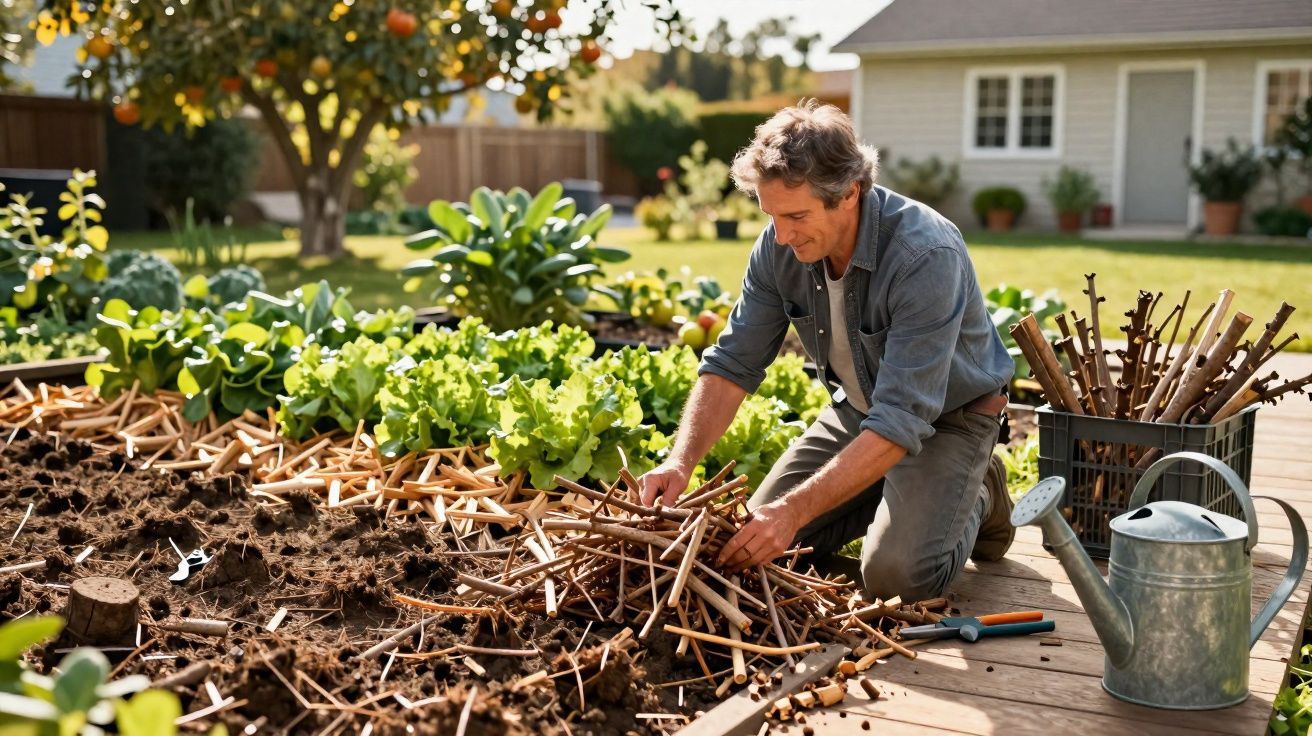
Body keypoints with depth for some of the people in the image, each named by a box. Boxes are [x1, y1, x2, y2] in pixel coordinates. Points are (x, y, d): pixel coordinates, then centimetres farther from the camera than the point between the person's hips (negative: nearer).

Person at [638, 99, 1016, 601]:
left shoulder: (926, 256, -36)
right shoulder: (779, 247, -16)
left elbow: (901, 422, -38)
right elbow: (733, 364, -11)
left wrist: (795, 510, -43)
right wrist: (680, 461, -28)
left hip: (949, 415, -6)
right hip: (857, 408, 6)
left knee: (899, 574, -24)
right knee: (759, 538, -2)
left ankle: (976, 498, 8)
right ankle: (888, 496, 19)